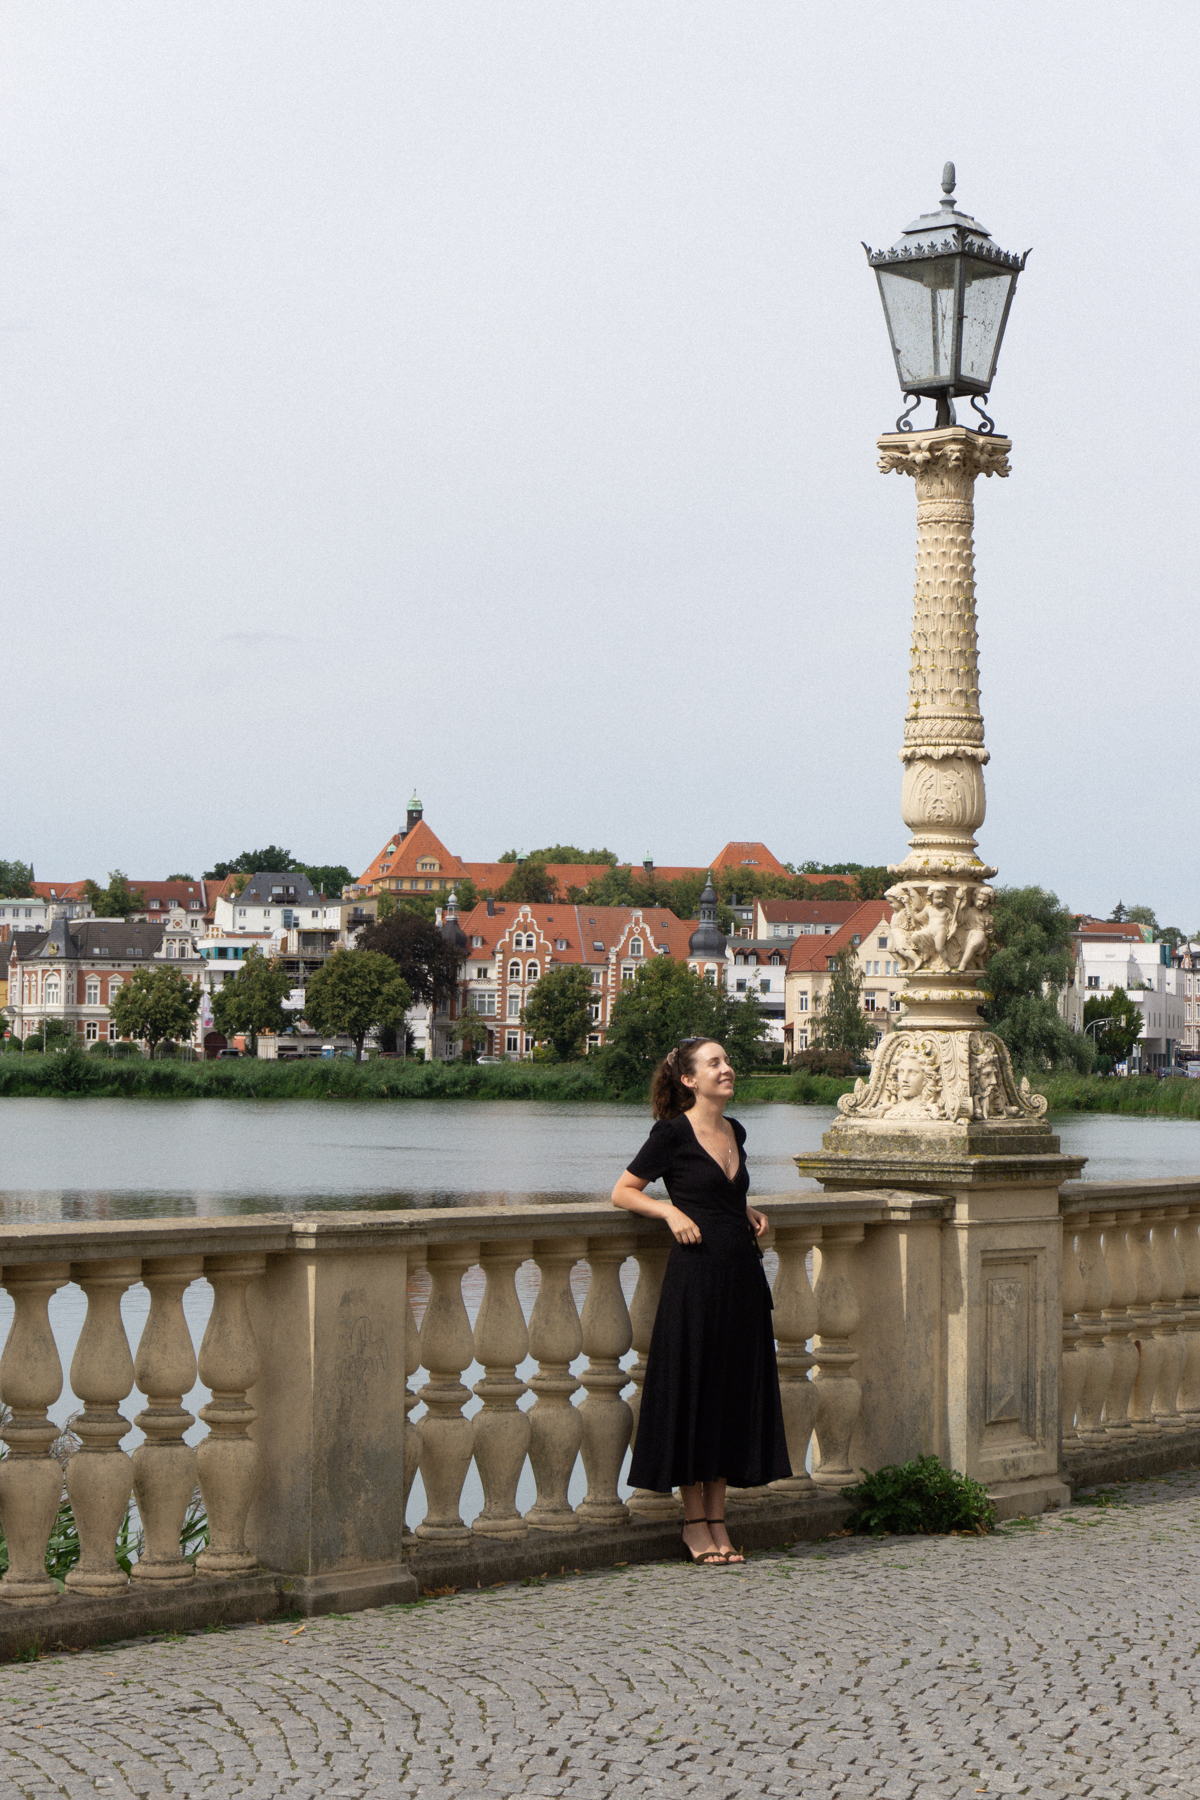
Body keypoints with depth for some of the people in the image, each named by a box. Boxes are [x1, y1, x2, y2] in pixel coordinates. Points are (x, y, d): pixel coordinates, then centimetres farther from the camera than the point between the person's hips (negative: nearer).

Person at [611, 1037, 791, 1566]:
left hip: (742, 1274, 7)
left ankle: (717, 1521, 15)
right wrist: (670, 1210, -15)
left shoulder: (735, 1132, 13)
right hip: (695, 1275, -7)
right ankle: (694, 1523, 8)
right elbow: (623, 1192, -2)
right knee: (693, 1390, -1)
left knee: (735, 1392, 8)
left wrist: (749, 1213, 10)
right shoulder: (673, 1134, -7)